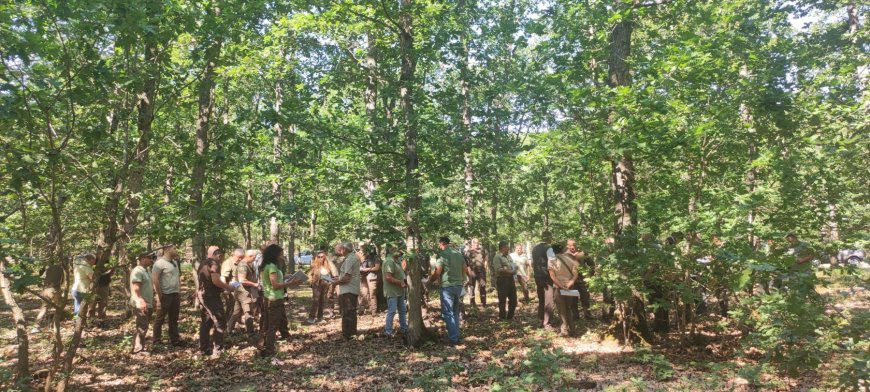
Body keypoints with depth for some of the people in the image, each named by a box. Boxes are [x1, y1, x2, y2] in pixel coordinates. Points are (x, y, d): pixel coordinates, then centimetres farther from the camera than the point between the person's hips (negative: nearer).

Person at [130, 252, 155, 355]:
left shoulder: (146, 271, 16)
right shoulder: (137, 271, -14)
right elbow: (135, 288, -22)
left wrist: (152, 301, 24)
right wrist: (141, 301, -29)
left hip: (148, 304, 10)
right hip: (141, 304, -10)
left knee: (144, 327, 14)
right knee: (141, 328, -5)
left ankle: (141, 347, 21)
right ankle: (137, 349, 1)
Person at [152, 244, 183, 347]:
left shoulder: (175, 262, 12)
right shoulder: (160, 263, -12)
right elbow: (155, 279, -16)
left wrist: (179, 292, 14)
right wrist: (159, 295, -15)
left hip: (175, 295, 8)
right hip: (165, 295, -8)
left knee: (174, 319, 14)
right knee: (160, 319, 5)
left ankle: (175, 340, 22)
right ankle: (156, 341, 16)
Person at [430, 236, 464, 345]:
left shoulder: (442, 255, -12)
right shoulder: (458, 254, 9)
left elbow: (437, 273, -14)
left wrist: (430, 280, 3)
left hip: (447, 286, -7)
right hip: (458, 285, 7)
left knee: (448, 313, 0)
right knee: (455, 312, 18)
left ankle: (453, 339, -1)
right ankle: (456, 336, 21)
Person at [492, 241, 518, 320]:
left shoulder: (509, 257, 19)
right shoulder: (497, 257, -9)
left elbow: (514, 267, 22)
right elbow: (498, 269, -19)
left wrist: (514, 269, 0)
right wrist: (509, 271, -14)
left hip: (510, 279, 9)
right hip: (502, 280, -8)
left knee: (513, 299, 12)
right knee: (502, 300, -2)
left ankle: (510, 316, 26)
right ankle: (502, 317, 8)